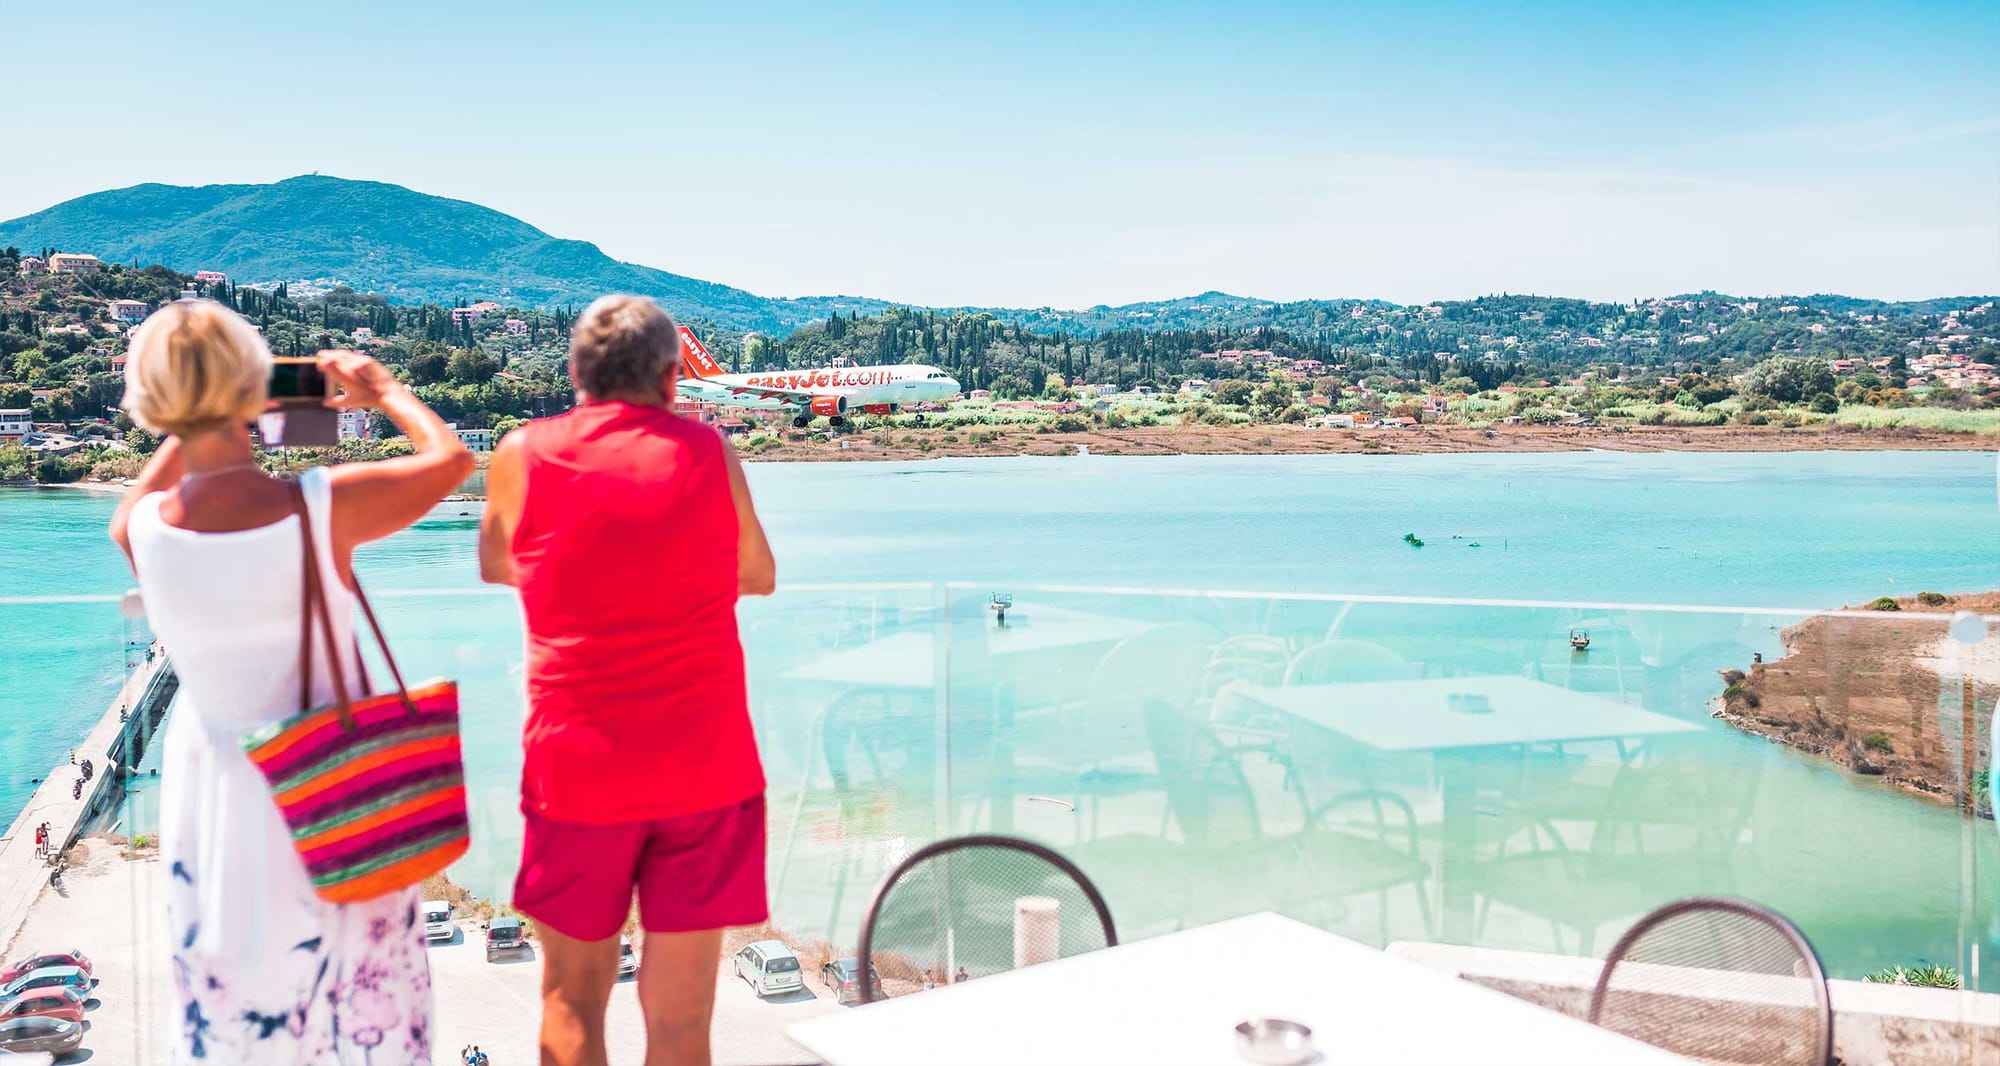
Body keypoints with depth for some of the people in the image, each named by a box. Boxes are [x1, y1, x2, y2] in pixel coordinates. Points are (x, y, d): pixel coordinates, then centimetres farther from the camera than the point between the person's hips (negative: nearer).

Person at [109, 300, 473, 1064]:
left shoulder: (146, 529, -14)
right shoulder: (324, 505, -22)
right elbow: (450, 457, -5)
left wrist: (191, 432, 14)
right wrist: (384, 389, 10)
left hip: (215, 797, 3)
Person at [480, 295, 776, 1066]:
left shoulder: (523, 455, 0)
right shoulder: (710, 454, 1)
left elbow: (495, 568, 18)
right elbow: (758, 576, 15)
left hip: (575, 764, 0)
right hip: (705, 768, 0)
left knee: (572, 999, 16)